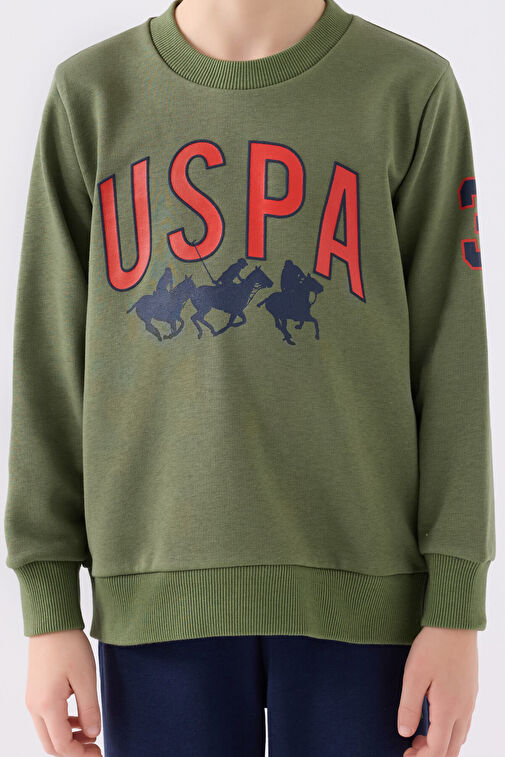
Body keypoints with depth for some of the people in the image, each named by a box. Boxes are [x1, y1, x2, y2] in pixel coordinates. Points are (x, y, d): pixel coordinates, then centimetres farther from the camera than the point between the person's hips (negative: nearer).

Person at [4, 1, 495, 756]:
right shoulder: (91, 96, 3)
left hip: (363, 583, -1)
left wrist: (457, 610, -5)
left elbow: (448, 360, -1)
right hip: (162, 587, 1)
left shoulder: (413, 92, 0)